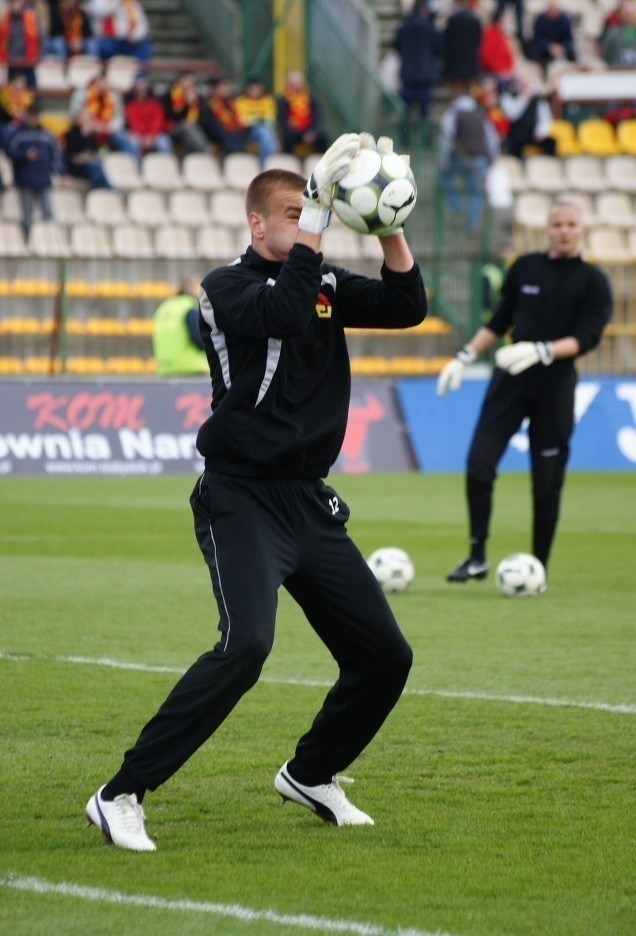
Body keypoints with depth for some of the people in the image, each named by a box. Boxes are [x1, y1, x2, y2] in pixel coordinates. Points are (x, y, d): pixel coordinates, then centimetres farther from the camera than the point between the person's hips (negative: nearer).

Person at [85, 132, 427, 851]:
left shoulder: (326, 285, 11)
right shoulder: (226, 288, -6)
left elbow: (406, 306, 0)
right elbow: (284, 312, -26)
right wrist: (317, 210, -26)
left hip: (311, 505, 7)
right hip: (242, 499, -7)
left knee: (385, 657, 7)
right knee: (246, 643, -27)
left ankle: (309, 776, 32)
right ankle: (120, 797, -24)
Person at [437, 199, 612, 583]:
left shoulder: (593, 282, -1)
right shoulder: (525, 268, 10)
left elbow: (586, 338, -12)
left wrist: (539, 351, -26)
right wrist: (465, 357, 12)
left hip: (555, 386, -3)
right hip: (509, 380, 3)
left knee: (547, 483, -2)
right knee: (479, 464, -12)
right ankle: (477, 557, -4)